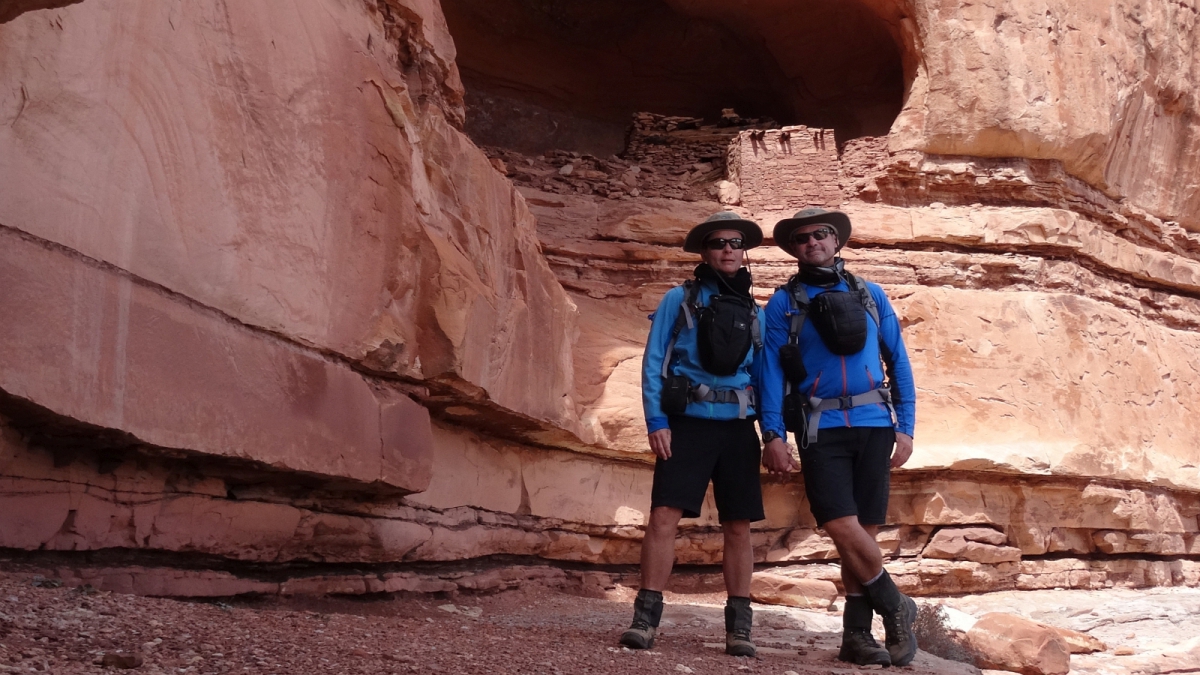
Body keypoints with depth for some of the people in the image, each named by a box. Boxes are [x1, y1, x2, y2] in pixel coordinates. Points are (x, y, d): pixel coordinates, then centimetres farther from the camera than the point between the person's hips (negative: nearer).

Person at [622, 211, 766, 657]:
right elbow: (653, 362, 0)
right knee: (664, 514, -12)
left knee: (738, 527, 3)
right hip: (688, 421, -3)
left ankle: (738, 626, 12)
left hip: (738, 426, 3)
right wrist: (655, 421, -10)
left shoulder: (754, 311, 14)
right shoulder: (679, 299, 5)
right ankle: (646, 617, -5)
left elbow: (763, 375, 15)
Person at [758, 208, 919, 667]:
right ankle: (896, 608, 10)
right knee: (844, 529, -14)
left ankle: (857, 636, 16)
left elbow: (898, 362, 12)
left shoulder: (870, 295, 12)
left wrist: (905, 427, 4)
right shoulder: (783, 303, 7)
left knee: (865, 532, 4)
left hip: (874, 425, 2)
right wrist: (773, 434, -11)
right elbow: (771, 370, -1)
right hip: (821, 429, -2)